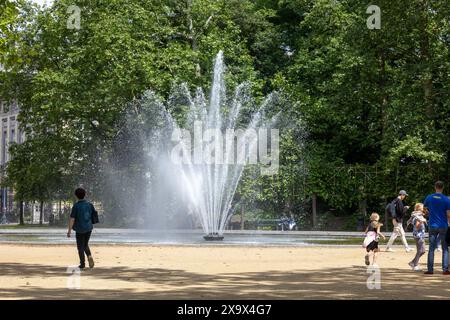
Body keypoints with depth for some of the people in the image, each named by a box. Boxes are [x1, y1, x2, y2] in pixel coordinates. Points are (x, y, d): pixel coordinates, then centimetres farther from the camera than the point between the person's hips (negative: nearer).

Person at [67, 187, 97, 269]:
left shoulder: (76, 206, -14)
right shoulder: (89, 204, -1)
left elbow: (72, 219, -15)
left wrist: (69, 231, -11)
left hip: (80, 229, -4)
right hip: (89, 228, 4)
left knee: (80, 247, 9)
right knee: (85, 245, 20)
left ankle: (82, 264, 13)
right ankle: (89, 256, -5)